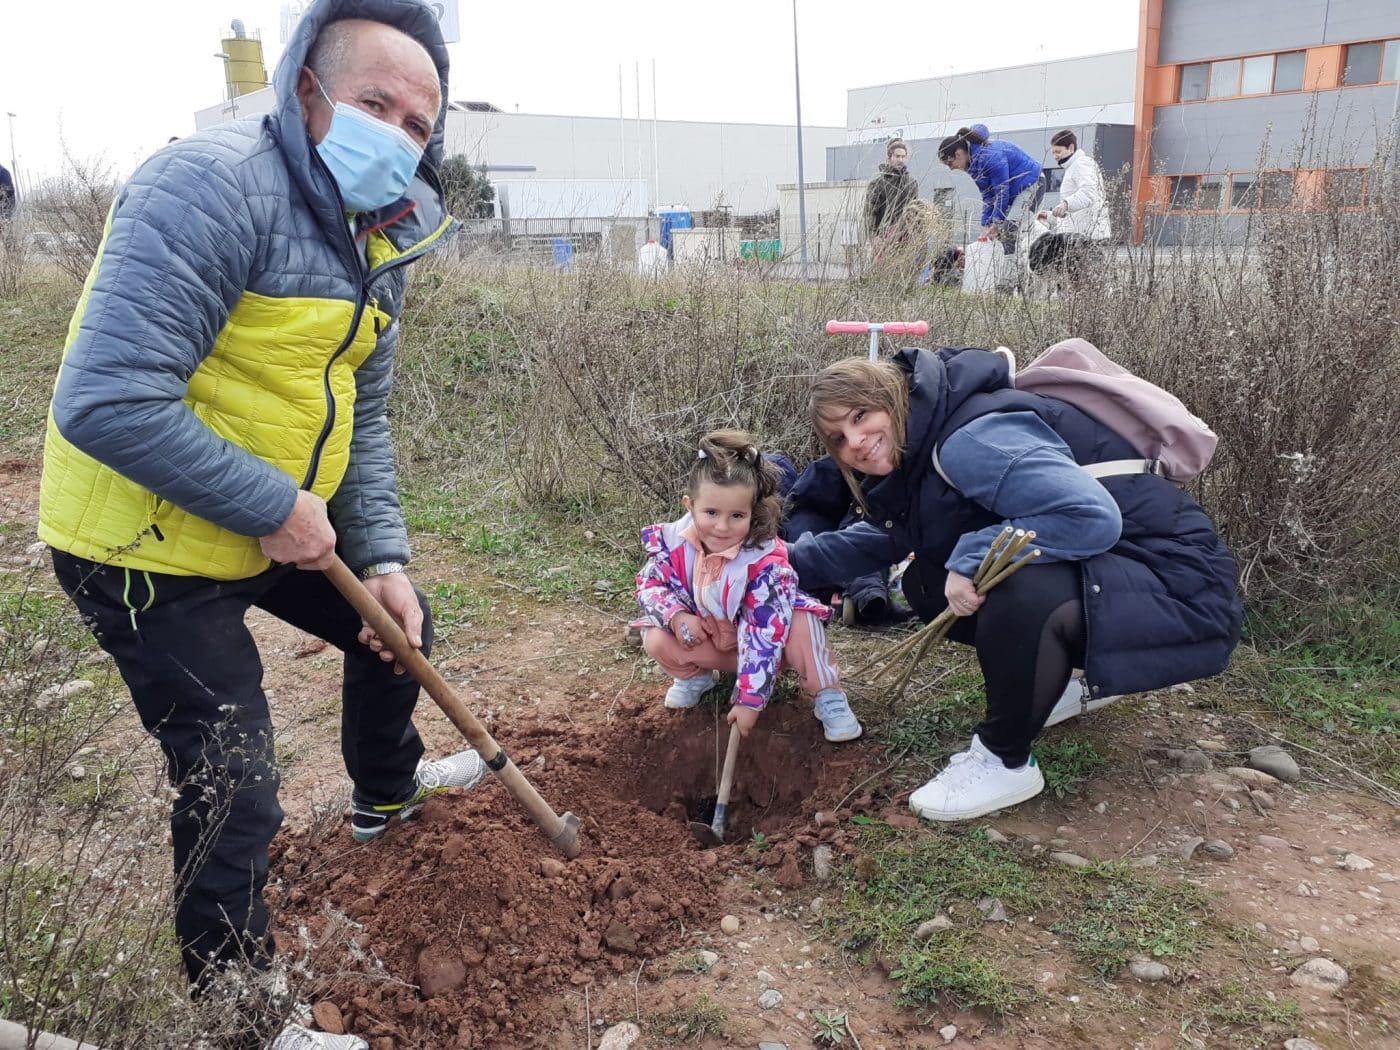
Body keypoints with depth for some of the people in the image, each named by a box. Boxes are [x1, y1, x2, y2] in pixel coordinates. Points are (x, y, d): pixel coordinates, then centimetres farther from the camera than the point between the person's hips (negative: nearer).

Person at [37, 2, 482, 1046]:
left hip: (281, 523, 9)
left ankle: (386, 792, 53)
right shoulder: (218, 185, -26)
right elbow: (108, 402, -33)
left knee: (399, 624, 23)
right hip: (145, 546, -9)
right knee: (235, 797, -3)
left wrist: (384, 558, 2)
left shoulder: (378, 239, 4)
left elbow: (362, 419, 10)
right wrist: (277, 508, -26)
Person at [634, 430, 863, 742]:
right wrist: (677, 616, -28)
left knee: (802, 621, -33)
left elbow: (765, 635, -35)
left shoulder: (765, 561, -33)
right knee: (656, 640, -23)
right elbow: (650, 584, -6)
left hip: (758, 634, -3)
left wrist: (750, 700, -37)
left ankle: (827, 695, -12)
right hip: (705, 637, 4)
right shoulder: (673, 542, -21)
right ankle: (695, 675, 8)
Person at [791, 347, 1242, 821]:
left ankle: (1005, 762, -11)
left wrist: (972, 557, -28)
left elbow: (1091, 517, -33)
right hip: (1097, 572, 10)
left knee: (1020, 593, -37)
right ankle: (1071, 682, 20)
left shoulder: (971, 440, -24)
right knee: (926, 583, 9)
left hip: (1178, 586, -10)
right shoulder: (920, 455, 7)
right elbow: (877, 539, 20)